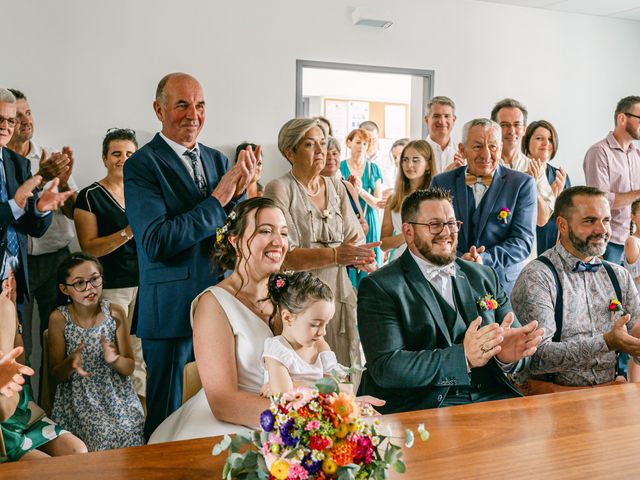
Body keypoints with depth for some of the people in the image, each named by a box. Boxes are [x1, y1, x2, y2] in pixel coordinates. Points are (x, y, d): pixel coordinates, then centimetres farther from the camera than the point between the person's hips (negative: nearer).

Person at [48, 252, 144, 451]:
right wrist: (71, 363, -22)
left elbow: (129, 368, 2)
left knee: (131, 434, -21)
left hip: (117, 397, 1)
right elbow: (56, 375, 0)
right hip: (78, 401, -1)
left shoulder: (116, 313, -3)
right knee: (103, 436, -24)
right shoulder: (59, 319, -5)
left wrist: (114, 359, -20)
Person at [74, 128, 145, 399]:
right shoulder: (90, 196, -3)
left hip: (145, 282, 4)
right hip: (111, 287, -4)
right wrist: (128, 232, -21)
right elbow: (88, 248, -11)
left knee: (141, 352, 8)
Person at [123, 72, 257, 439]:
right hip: (173, 311, -5)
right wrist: (217, 199, -21)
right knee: (167, 421, 9)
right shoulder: (142, 165, -9)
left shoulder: (218, 160, 9)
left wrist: (239, 193, -11)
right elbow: (157, 243, -19)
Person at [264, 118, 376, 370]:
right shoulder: (279, 189, -5)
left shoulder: (336, 187, 12)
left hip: (341, 295, 5)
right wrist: (335, 255, -24)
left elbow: (356, 240, 9)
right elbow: (284, 255, -14)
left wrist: (356, 254, -14)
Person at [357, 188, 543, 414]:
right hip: (421, 406, -5)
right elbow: (385, 368, -12)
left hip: (489, 398, 5)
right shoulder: (379, 287, -2)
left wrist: (507, 355, -13)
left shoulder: (485, 277, 16)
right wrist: (464, 357, -22)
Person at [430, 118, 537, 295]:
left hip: (504, 287, -1)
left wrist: (485, 259, -17)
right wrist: (459, 260, -14)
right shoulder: (441, 182, 9)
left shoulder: (523, 184, 4)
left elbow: (523, 241, -2)